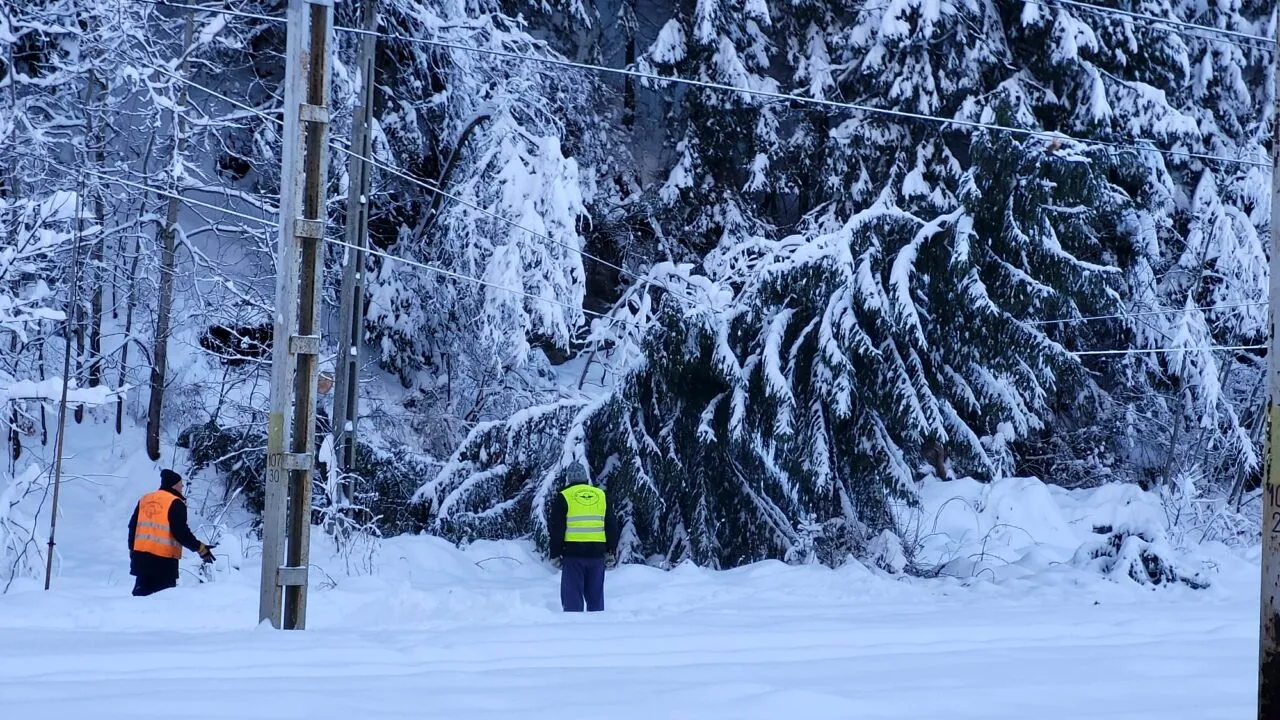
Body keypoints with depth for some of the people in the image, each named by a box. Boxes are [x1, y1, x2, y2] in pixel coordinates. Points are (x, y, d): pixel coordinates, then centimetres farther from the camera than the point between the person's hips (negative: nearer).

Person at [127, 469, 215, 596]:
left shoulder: (145, 499, 14)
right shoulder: (175, 503, -9)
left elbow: (132, 527, 19)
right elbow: (181, 532, -15)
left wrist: (132, 550, 28)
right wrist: (200, 548, -8)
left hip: (141, 556, 7)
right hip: (164, 560, -7)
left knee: (142, 592, 14)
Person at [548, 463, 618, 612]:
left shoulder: (564, 497, 0)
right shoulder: (601, 495, 11)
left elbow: (556, 529, -2)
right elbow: (612, 527, 13)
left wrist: (555, 555, 4)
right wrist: (610, 552, 18)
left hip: (573, 554, -3)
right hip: (597, 554, 3)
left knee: (572, 596, 0)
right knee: (596, 595, 11)